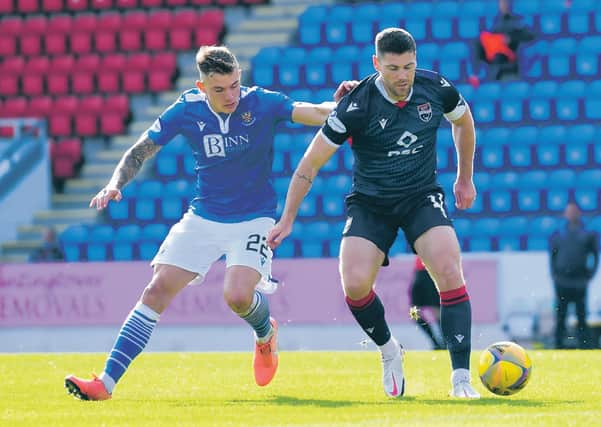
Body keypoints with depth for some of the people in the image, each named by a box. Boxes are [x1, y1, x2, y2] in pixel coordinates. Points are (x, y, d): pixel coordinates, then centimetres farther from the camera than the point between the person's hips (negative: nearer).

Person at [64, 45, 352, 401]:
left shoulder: (262, 104, -15)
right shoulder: (187, 110, -8)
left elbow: (316, 114, -23)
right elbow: (141, 150, 0)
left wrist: (338, 106, -45)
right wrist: (115, 185, -15)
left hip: (253, 220, -3)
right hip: (202, 219, 3)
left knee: (237, 295, -24)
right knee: (157, 291, -7)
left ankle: (266, 333, 15)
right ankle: (106, 382, -6)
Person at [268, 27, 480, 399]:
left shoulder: (436, 89, -11)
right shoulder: (357, 106, -20)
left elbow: (463, 121, 14)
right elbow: (310, 163, -12)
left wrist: (465, 179, 19)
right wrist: (288, 220, -12)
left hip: (423, 198, 1)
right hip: (370, 204, -1)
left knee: (449, 272, -21)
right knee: (355, 283, -19)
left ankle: (461, 377, -17)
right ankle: (389, 350, 12)